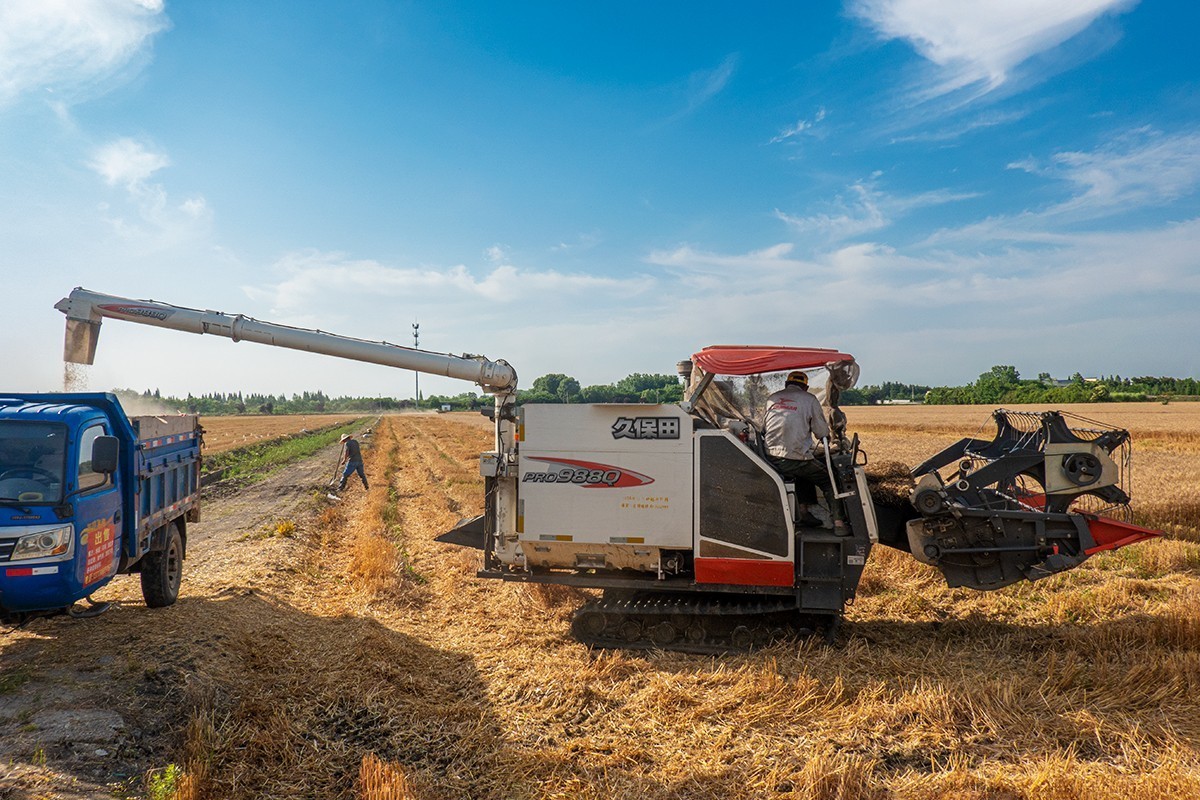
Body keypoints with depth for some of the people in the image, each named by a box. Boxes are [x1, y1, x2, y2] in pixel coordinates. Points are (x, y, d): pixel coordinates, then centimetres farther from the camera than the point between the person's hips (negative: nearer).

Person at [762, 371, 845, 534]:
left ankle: (803, 511, 22)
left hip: (771, 459, 5)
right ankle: (838, 522, 5)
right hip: (797, 458, -5)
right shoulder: (809, 399, 2)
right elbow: (822, 433, 3)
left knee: (802, 473, 33)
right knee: (829, 481, 15)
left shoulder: (772, 399, 14)